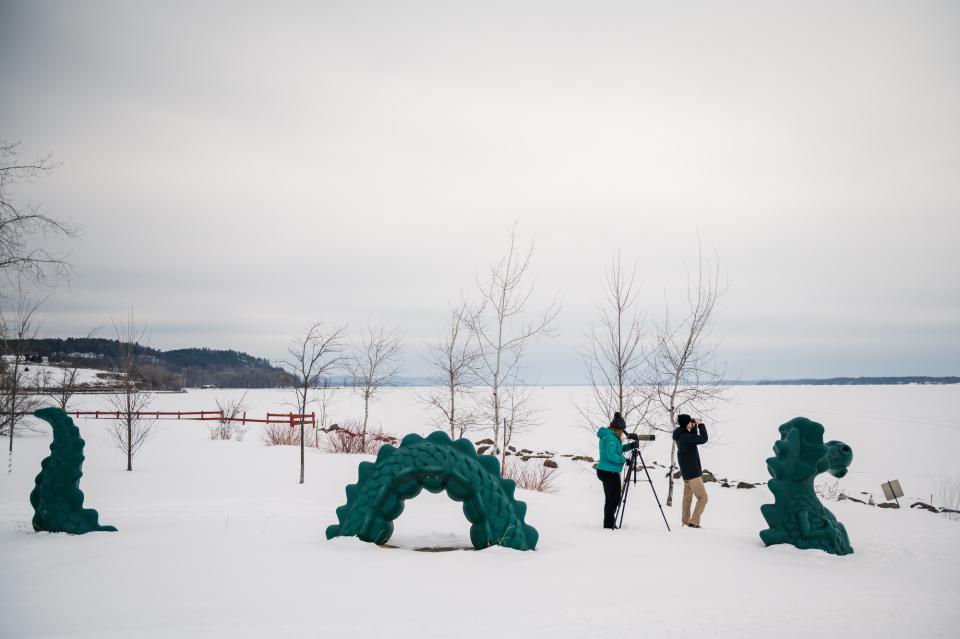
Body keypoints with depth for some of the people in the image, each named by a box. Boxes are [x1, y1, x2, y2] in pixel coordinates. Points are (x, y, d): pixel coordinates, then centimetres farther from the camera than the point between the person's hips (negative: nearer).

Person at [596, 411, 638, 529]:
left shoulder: (607, 435, 14)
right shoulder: (610, 437, -17)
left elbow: (617, 449, 21)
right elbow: (611, 455, -25)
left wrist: (630, 446, 8)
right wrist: (624, 459, -15)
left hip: (605, 471, 11)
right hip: (609, 472, -11)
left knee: (610, 498, 17)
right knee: (614, 498, -6)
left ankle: (609, 524, 24)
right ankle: (609, 525, -4)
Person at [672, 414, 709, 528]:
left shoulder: (681, 435, 6)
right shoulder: (685, 437, -23)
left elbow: (694, 437, 24)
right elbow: (703, 439, -22)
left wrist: (694, 426, 10)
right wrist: (700, 424, -13)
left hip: (686, 471, 10)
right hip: (693, 473, -10)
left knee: (687, 497, 14)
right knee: (703, 497, -8)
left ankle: (685, 520, 18)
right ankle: (694, 522, -10)